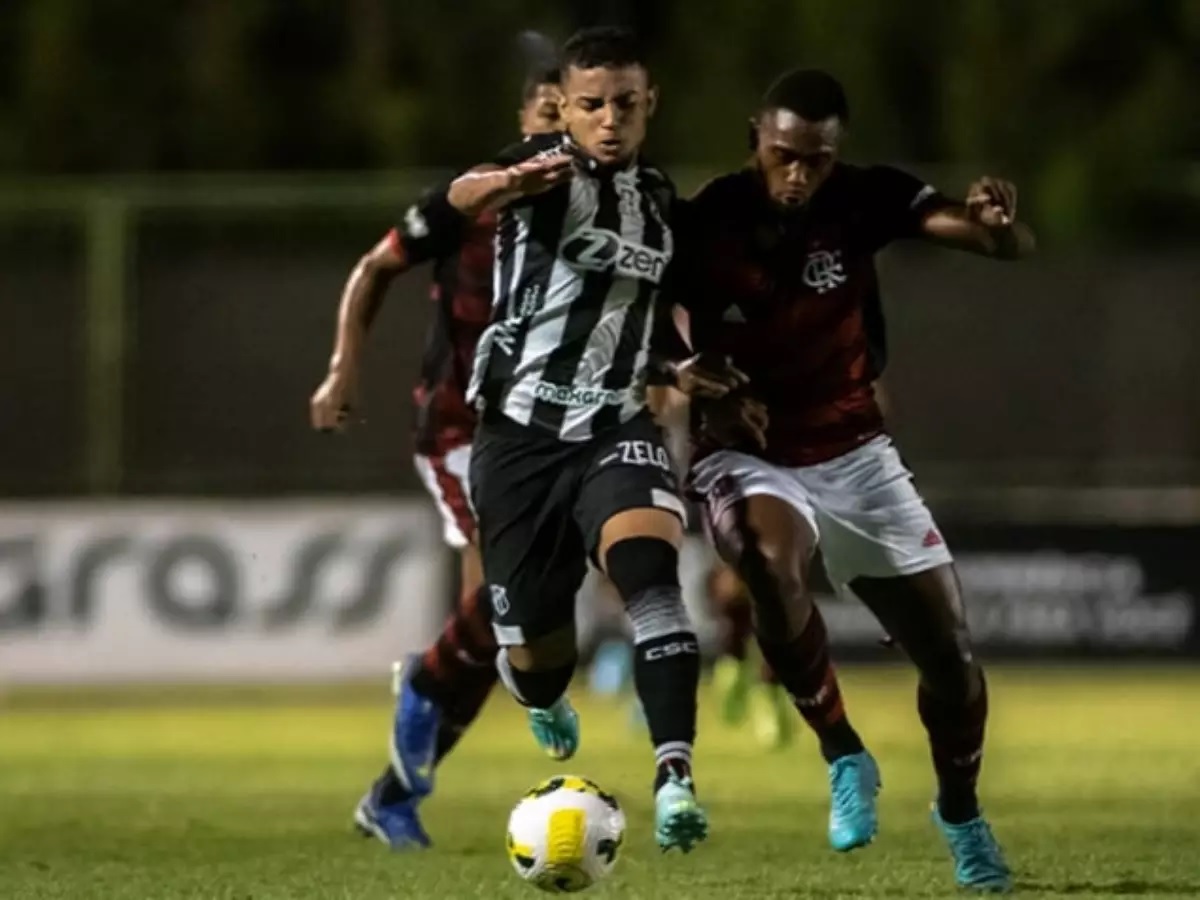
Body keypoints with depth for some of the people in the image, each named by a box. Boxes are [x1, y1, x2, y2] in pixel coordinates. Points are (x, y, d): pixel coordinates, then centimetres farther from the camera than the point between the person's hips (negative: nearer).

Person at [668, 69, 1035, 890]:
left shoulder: (865, 201, -12)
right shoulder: (705, 225, -16)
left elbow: (1010, 247, -17)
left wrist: (1000, 222, -41)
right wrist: (711, 390, -29)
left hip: (855, 456, 3)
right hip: (751, 460, -3)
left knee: (950, 653, 3)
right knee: (774, 564, -37)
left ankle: (960, 813, 32)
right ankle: (845, 760, -18)